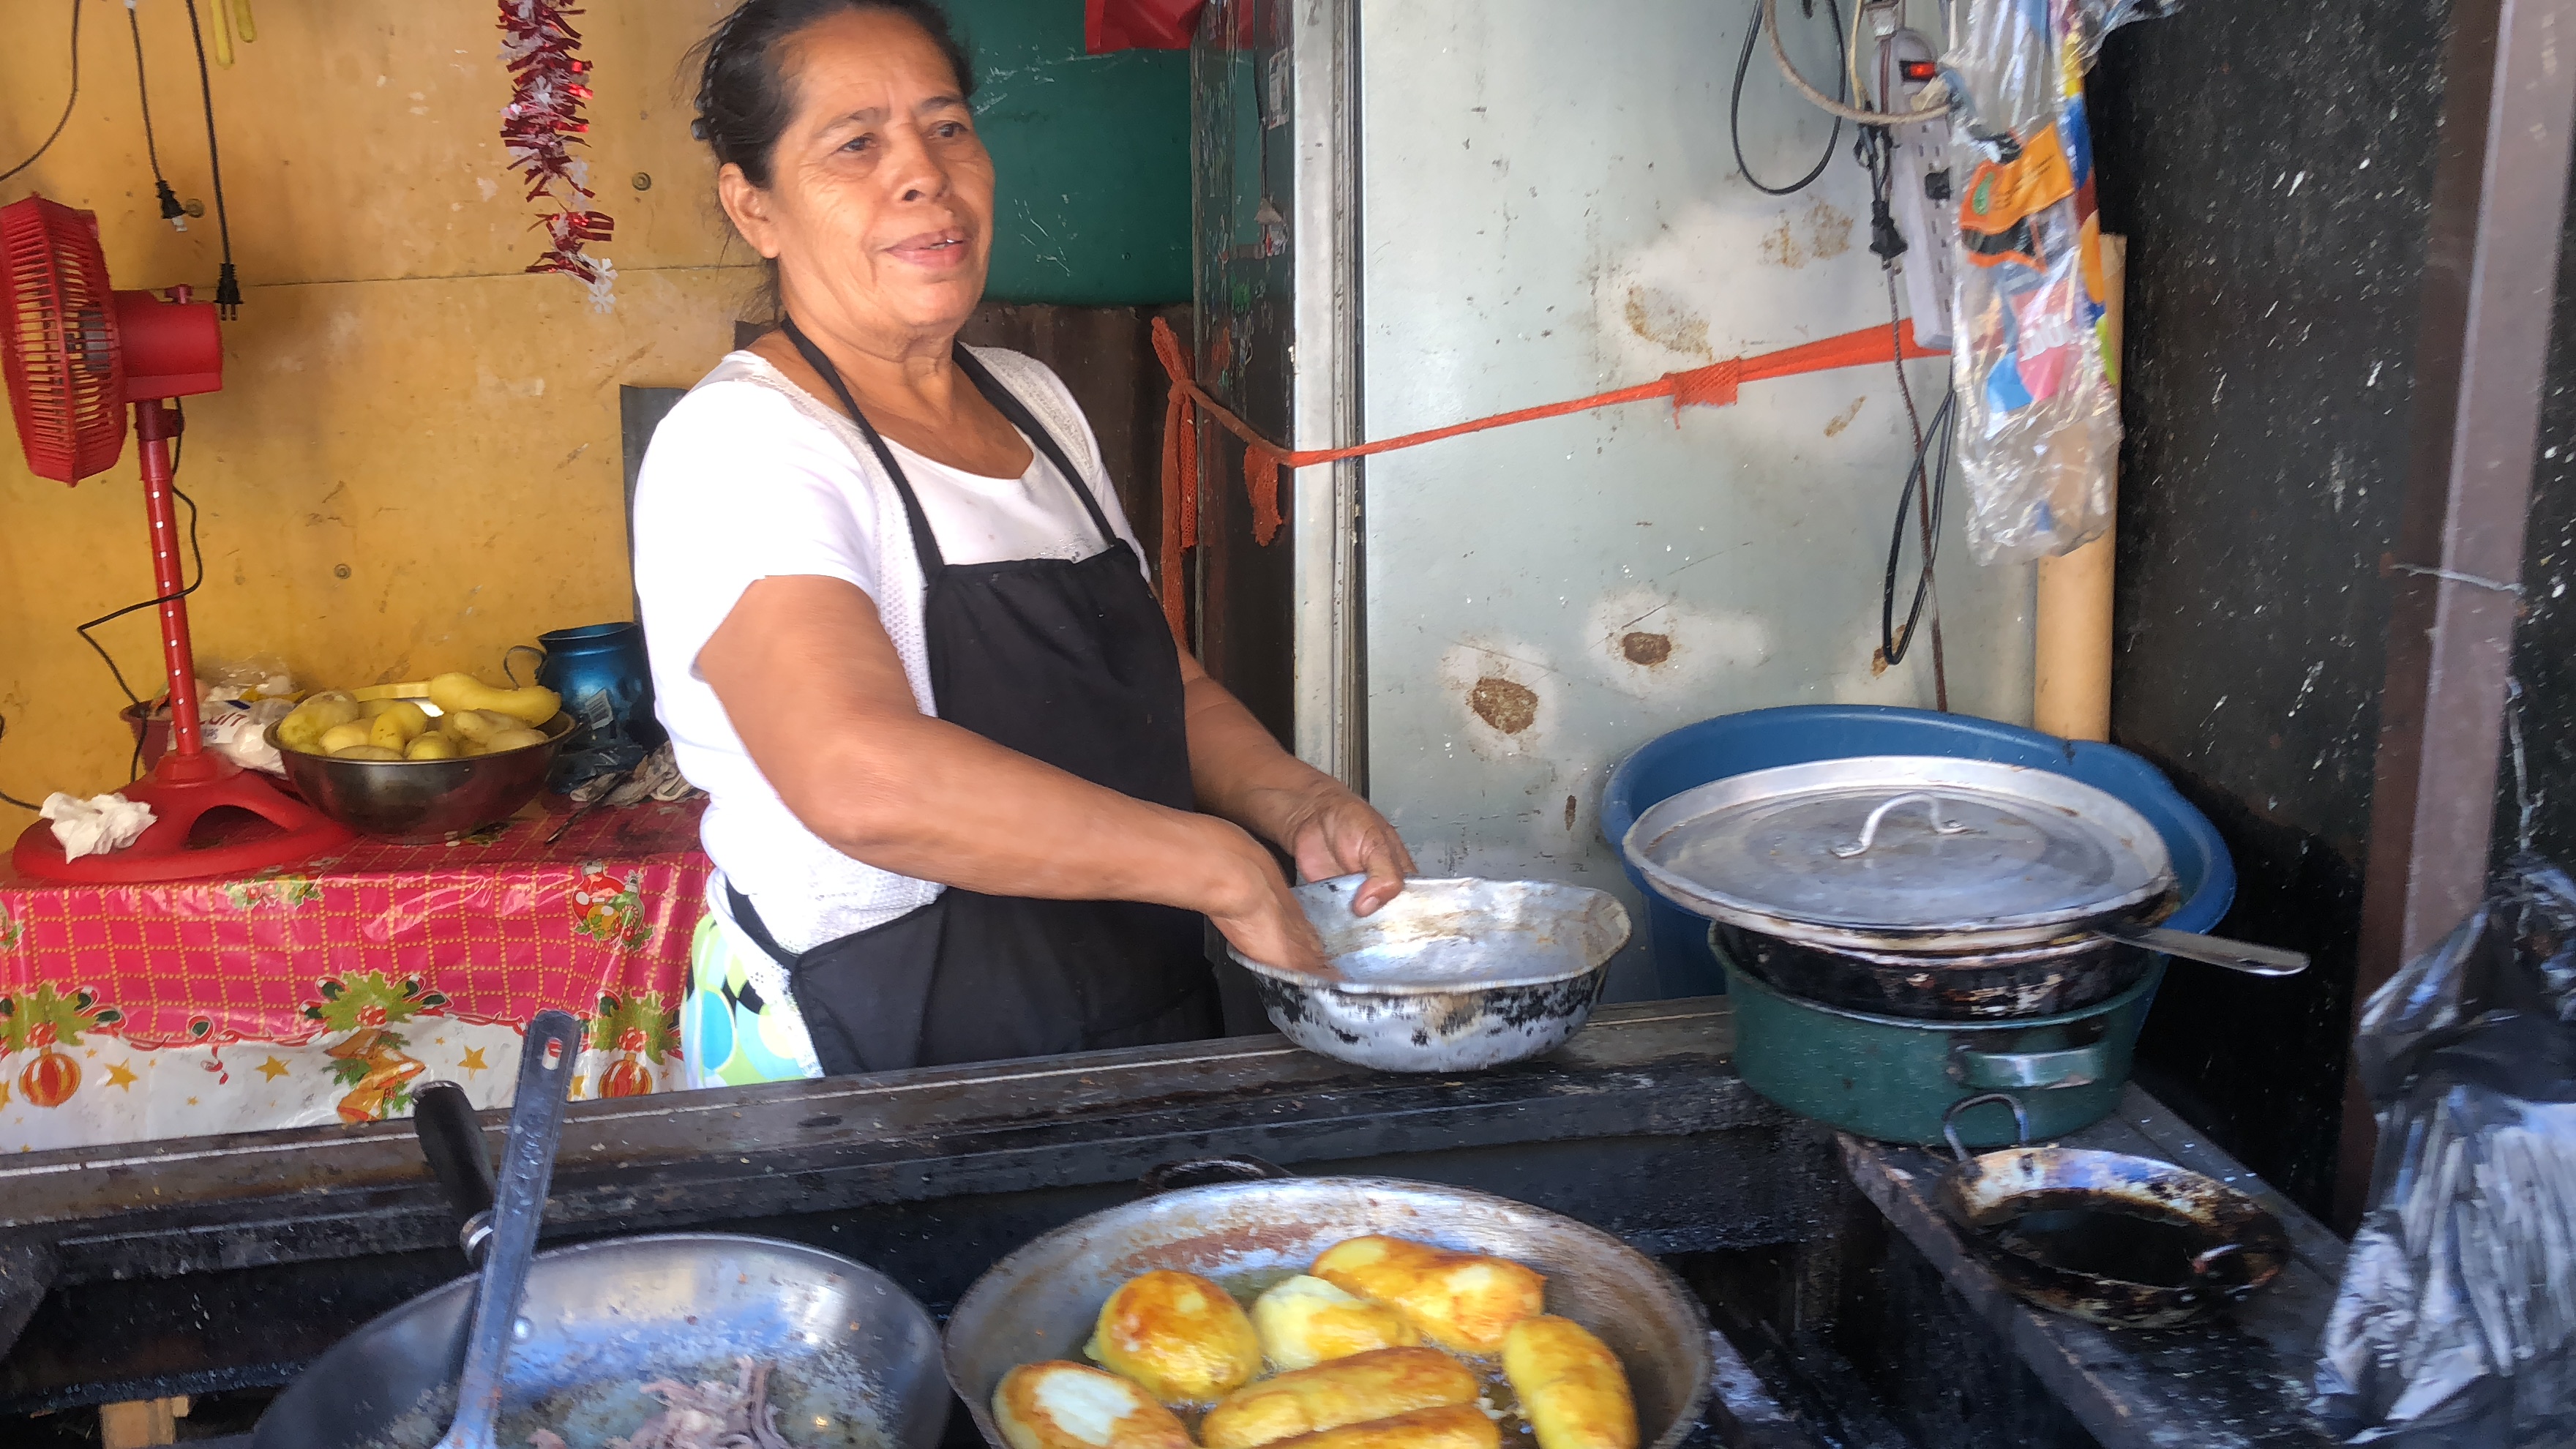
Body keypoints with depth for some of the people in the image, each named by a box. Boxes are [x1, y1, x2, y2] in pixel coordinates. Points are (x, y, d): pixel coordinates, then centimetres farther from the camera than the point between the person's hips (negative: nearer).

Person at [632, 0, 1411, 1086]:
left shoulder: (1032, 402, 9)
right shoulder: (738, 444, -16)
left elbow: (1167, 684, 16)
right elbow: (861, 777, -31)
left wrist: (1294, 803, -3)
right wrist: (1221, 865, -26)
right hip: (869, 1069, -5)